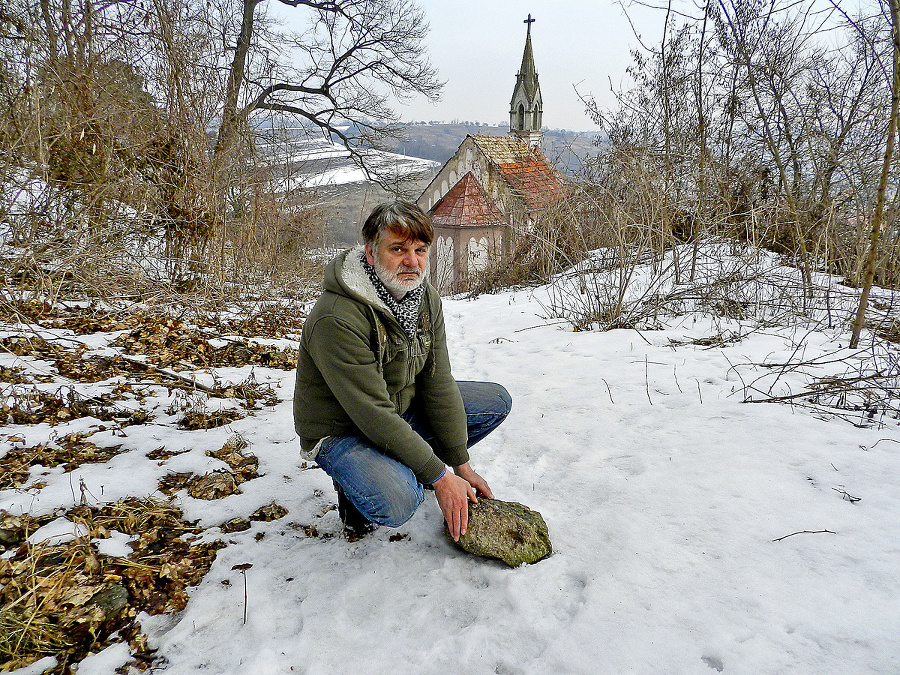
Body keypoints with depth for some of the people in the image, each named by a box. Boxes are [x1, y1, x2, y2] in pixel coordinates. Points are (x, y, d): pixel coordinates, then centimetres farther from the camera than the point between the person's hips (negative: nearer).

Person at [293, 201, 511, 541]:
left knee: (496, 401, 4)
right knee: (398, 502, -35)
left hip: (403, 406, 8)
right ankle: (358, 483, 3)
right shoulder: (337, 318, -32)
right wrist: (441, 478, -25)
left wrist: (461, 465, -5)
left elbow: (438, 382, -5)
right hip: (341, 431, -7)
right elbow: (374, 415, -30)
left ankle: (401, 467, 10)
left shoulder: (425, 297, -7)